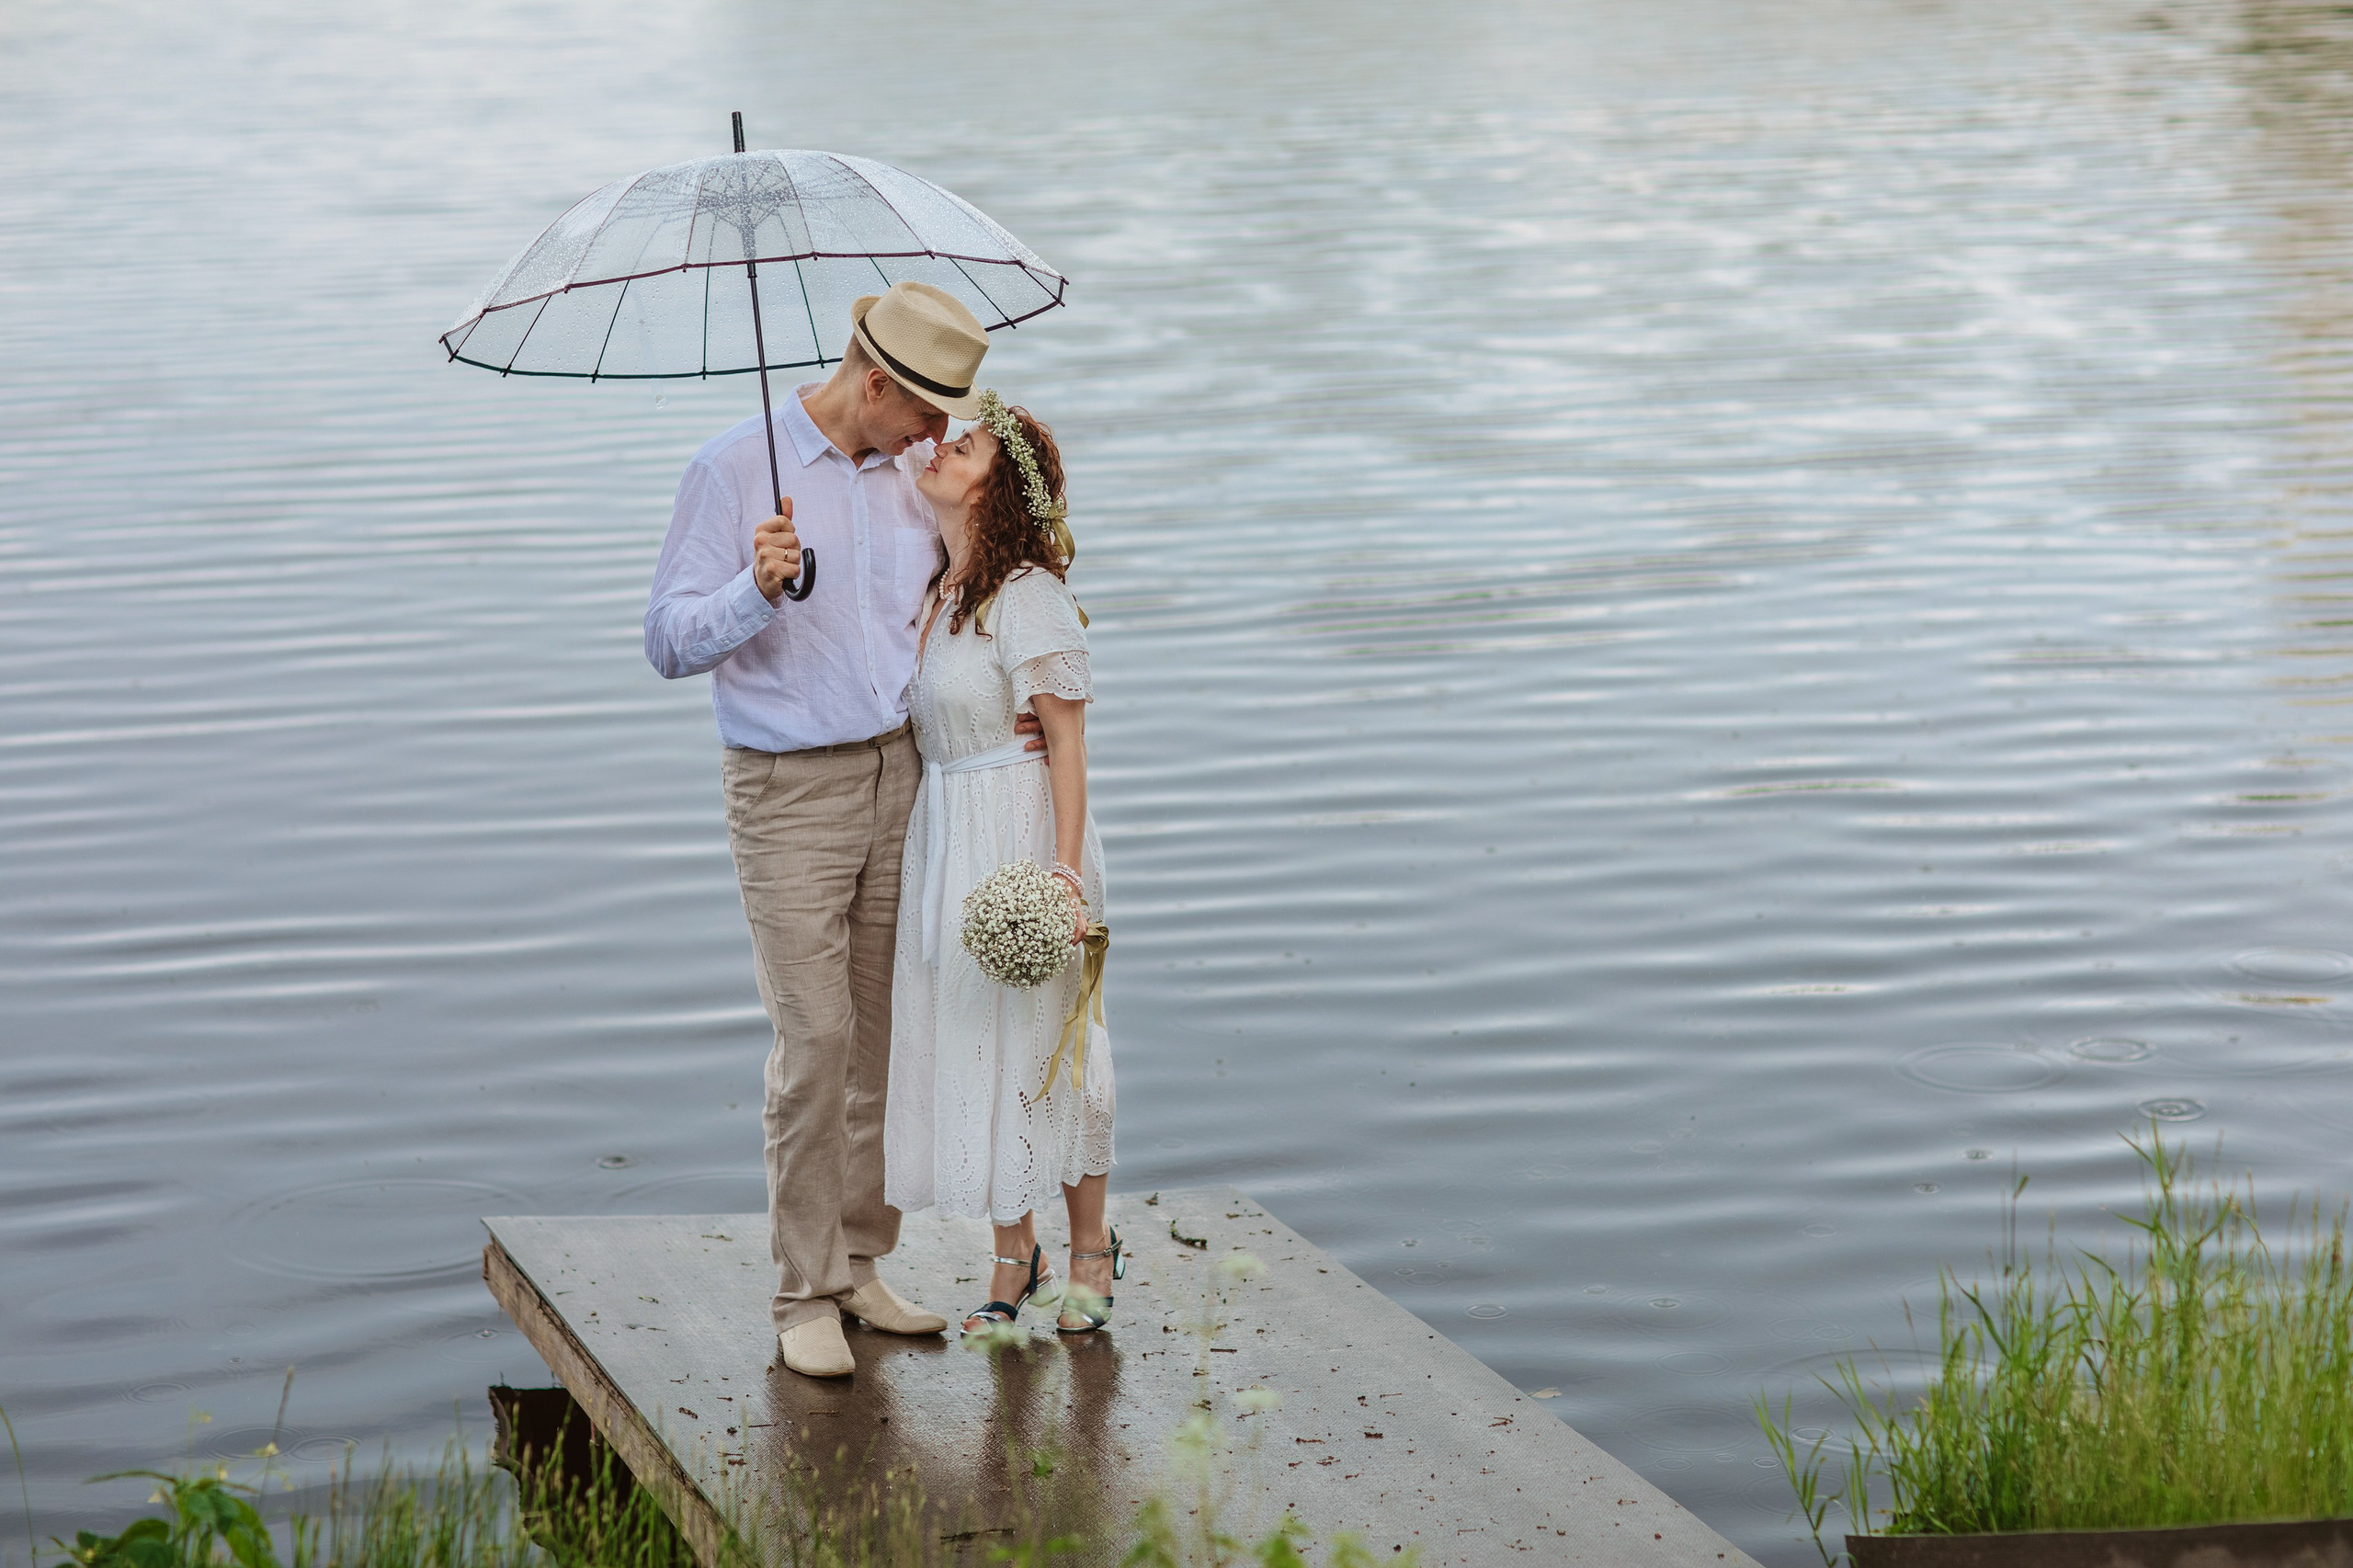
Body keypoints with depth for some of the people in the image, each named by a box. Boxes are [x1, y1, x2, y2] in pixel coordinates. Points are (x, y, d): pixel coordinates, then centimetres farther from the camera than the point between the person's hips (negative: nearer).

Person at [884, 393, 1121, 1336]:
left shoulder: (1027, 597, -16)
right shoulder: (935, 590, 8)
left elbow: (1067, 742, -15)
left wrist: (1065, 868, -18)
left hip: (1022, 833, -8)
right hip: (944, 833, 8)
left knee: (1041, 1046, 2)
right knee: (968, 1044, 10)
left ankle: (1091, 1248, 20)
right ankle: (1015, 1258, 22)